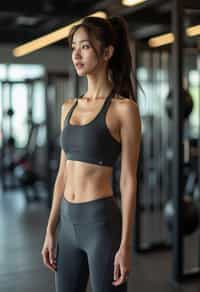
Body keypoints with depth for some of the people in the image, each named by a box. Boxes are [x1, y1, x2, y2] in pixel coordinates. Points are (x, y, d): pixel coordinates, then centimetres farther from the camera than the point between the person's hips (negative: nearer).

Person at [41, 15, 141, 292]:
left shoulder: (124, 108, -10)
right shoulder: (69, 107, 9)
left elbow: (128, 180, -11)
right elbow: (63, 173, 12)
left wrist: (126, 245, -12)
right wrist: (50, 230, 11)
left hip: (102, 221, -6)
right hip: (68, 221, 7)